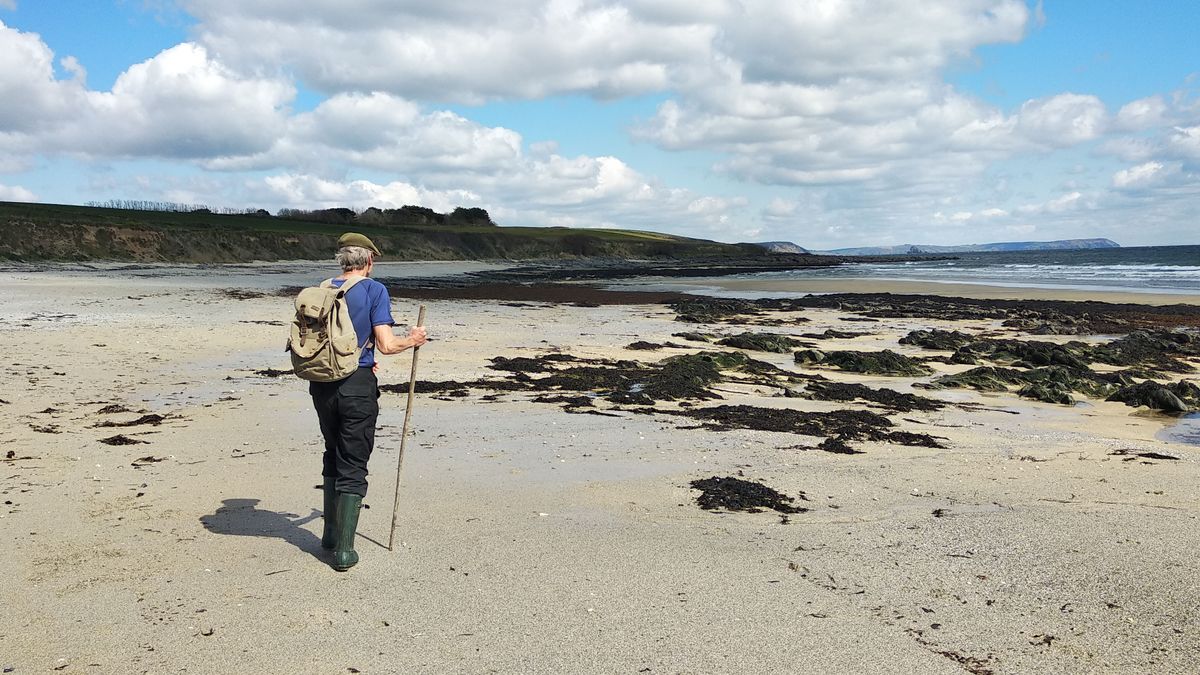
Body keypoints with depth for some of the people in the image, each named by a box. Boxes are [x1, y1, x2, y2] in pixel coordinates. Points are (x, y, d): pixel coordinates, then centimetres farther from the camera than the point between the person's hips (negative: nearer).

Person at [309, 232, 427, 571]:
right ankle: (344, 549, 2)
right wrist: (412, 340, 5)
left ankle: (331, 533, 30)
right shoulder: (374, 290, -7)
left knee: (333, 456, 22)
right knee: (353, 467, 2)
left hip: (322, 385, 5)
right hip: (357, 387, -5)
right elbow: (386, 344, -15)